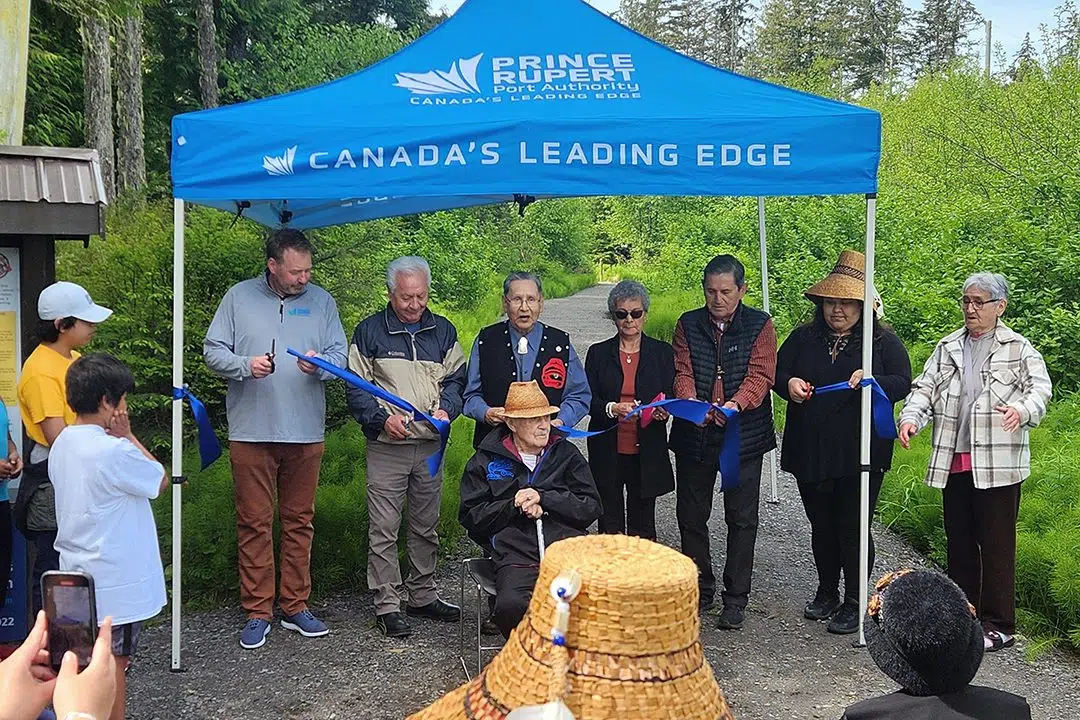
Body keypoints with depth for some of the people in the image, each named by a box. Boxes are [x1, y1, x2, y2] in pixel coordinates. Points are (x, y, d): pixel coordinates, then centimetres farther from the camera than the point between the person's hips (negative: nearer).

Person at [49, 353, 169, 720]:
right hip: (115, 581, -8)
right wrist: (128, 435, -8)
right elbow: (160, 480, -9)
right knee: (114, 663, 4)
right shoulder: (114, 451, -24)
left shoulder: (62, 443, 3)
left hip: (78, 575, 8)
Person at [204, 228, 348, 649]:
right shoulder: (239, 298, 3)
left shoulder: (321, 301, 7)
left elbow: (339, 356, 6)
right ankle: (257, 612, 12)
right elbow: (213, 351, 3)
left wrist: (320, 365, -16)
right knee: (254, 522, 2)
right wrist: (246, 365, -15)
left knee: (300, 520, 9)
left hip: (306, 432, 2)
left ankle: (295, 606, 21)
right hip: (251, 433, -2)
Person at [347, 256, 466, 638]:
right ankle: (387, 605, 6)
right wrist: (383, 418, -16)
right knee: (383, 530, -2)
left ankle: (422, 596, 26)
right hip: (386, 448, -3)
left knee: (427, 527, 13)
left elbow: (455, 378, 11)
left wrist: (446, 410, -9)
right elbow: (356, 388, -1)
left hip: (430, 446, 4)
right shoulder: (369, 331, 0)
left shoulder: (442, 330, 9)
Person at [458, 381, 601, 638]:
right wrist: (514, 507, -3)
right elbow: (470, 516, 11)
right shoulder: (486, 461, 15)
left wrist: (544, 498, -1)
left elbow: (591, 508, 11)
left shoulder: (567, 453, 19)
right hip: (517, 556, -1)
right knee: (511, 606, -34)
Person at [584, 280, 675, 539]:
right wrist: (612, 409, -21)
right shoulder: (598, 353, 5)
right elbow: (588, 400, 0)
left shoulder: (662, 352, 6)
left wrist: (663, 410, -19)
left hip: (647, 452, 0)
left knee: (643, 523, 6)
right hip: (607, 451, 0)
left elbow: (672, 395, 4)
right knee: (610, 521, 5)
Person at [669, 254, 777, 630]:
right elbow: (682, 372, -1)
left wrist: (736, 404, -28)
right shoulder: (688, 324, 6)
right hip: (694, 434, 2)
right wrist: (690, 403, -22)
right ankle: (700, 588, 27)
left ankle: (736, 598, 16)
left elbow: (761, 374, -10)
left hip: (743, 434, -2)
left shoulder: (760, 325, 0)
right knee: (690, 515, 10)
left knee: (742, 518, 4)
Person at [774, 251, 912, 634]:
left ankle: (854, 604, 11)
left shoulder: (884, 341, 0)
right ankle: (826, 593, 31)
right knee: (821, 526, 15)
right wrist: (789, 383, -14)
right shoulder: (803, 337, 9)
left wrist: (871, 381, -24)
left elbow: (903, 384, -5)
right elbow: (778, 371, 9)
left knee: (853, 528, -1)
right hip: (809, 452, 4)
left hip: (860, 454, -3)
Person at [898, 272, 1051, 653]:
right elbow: (925, 388, 8)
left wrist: (1022, 410, -30)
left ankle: (999, 625, 8)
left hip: (998, 465, -5)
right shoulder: (947, 347, 14)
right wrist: (911, 417, -11)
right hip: (953, 462, 5)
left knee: (996, 545, -1)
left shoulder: (1018, 348, 1)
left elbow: (1039, 388, -8)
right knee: (958, 542, 14)